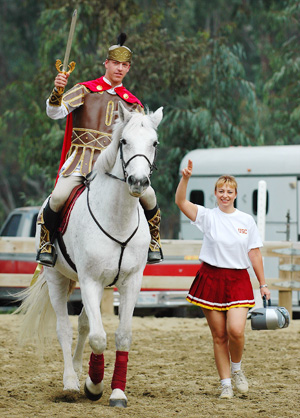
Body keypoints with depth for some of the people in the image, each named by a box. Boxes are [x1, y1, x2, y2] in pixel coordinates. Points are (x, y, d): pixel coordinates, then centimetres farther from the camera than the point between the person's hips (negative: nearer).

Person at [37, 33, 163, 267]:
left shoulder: (132, 104, 15)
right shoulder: (85, 90, 6)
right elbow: (55, 112, -6)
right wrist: (58, 91, -25)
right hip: (81, 158, -2)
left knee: (147, 194, -17)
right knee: (59, 196, -27)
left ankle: (153, 241, 9)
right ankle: (46, 242, -2)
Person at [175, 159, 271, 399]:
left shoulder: (247, 221, 6)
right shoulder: (208, 217, 0)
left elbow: (255, 254, 10)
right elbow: (181, 202, -14)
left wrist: (263, 285, 9)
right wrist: (185, 178, -28)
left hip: (238, 280, 0)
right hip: (211, 278, 0)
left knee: (235, 330, -16)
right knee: (219, 335, 2)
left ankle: (236, 368, 12)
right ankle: (226, 384, 13)